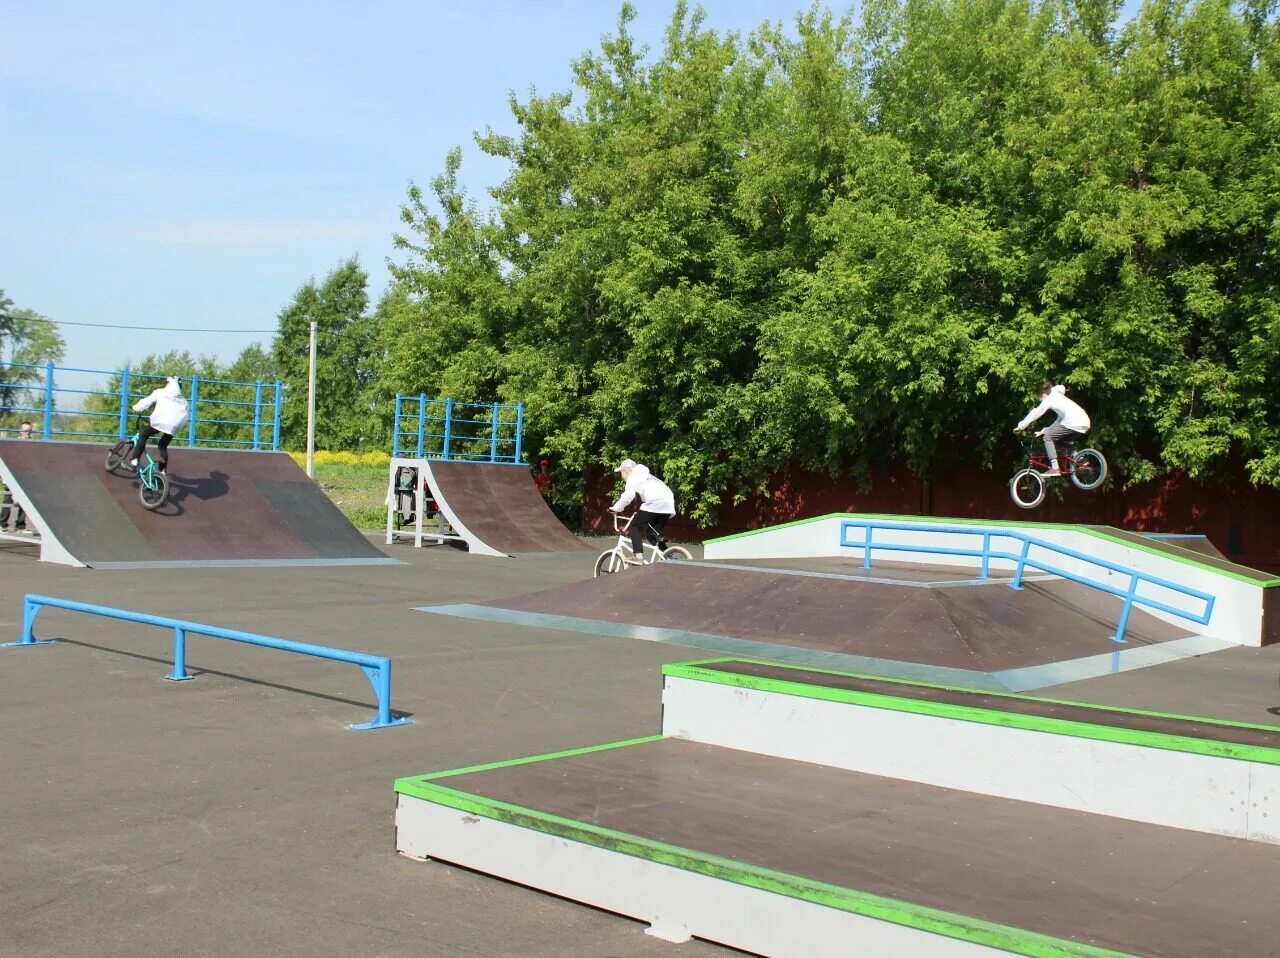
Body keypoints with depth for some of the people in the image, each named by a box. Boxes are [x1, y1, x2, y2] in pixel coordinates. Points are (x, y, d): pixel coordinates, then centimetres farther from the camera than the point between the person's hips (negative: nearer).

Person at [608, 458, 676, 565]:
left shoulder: (633, 477, 7)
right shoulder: (645, 475, 35)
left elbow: (628, 495, -9)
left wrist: (616, 508, -1)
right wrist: (641, 514, 40)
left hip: (655, 503, -8)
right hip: (668, 503, 8)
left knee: (635, 526, 3)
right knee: (655, 531, 21)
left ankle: (638, 557, -10)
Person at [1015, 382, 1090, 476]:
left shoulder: (1050, 399, 7)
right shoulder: (1060, 399, 33)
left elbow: (1035, 413, 2)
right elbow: (1059, 420, 33)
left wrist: (1020, 426, 5)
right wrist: (1043, 431, 26)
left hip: (1074, 424, -9)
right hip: (1085, 424, 9)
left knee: (1048, 436, -1)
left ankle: (1054, 468, -9)